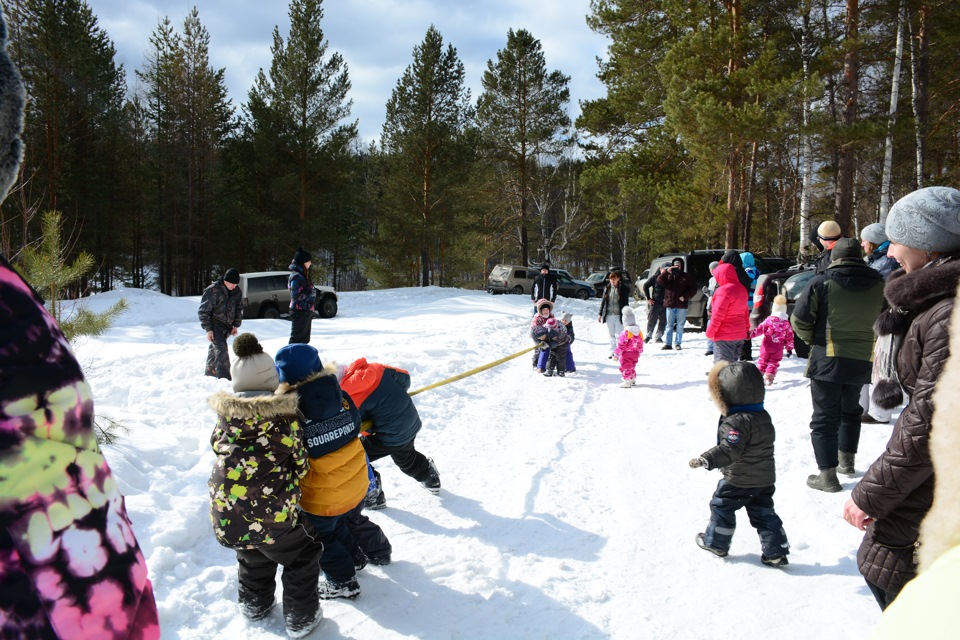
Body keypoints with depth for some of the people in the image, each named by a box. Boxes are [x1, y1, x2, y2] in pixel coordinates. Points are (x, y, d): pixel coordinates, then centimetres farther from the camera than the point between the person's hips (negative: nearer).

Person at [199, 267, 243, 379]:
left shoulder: (236, 291, 3)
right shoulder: (212, 291, -16)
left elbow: (239, 308, 15)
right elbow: (203, 311, -13)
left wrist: (236, 325, 8)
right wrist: (208, 329, -15)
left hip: (227, 326, 6)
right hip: (214, 326, -6)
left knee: (214, 349, 17)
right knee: (221, 349, -17)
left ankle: (209, 372, 30)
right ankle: (225, 377, -22)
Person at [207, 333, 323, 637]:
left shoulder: (226, 414, 2)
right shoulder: (285, 415, -10)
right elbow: (300, 464, -2)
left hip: (225, 514, 5)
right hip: (272, 514, -5)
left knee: (253, 555, 34)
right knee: (303, 554, 21)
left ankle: (254, 605, 50)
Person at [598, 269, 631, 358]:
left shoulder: (623, 288, -4)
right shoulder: (607, 288, 7)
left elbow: (626, 303, -3)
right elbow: (603, 301, 11)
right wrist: (600, 314, 9)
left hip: (619, 315, -4)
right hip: (609, 315, 4)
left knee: (619, 335, -4)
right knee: (611, 335, 10)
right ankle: (613, 352, 18)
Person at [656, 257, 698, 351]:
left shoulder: (685, 277, 3)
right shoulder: (668, 276, 6)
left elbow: (693, 289, 4)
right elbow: (659, 280, -9)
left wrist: (685, 296, -9)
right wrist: (667, 272, -21)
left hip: (681, 305, -1)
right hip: (670, 304, 1)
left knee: (680, 326, 5)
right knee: (669, 325, 5)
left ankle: (678, 343, 12)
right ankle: (668, 344, 9)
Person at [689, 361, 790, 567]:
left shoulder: (736, 421, -24)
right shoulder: (763, 415, 5)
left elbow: (730, 450, -33)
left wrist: (705, 459, -37)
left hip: (738, 481, -8)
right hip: (765, 479, 8)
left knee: (721, 506, 11)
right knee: (763, 513, 15)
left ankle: (716, 542, 23)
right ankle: (776, 551, 15)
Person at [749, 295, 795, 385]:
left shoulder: (768, 320, -7)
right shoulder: (786, 323, 0)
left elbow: (760, 329, -7)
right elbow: (789, 337, 3)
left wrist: (751, 333, 1)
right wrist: (789, 348, 10)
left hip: (767, 345, -1)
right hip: (778, 348, 1)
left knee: (763, 360, 16)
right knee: (774, 362, 10)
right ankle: (769, 377, 1)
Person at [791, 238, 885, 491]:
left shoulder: (821, 283, -11)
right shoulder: (879, 285, 0)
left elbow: (799, 320, -10)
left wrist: (812, 340, 7)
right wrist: (865, 341, 16)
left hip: (827, 359, -4)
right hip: (863, 360, 4)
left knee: (825, 417, 3)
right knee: (850, 410, 25)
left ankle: (827, 475, 3)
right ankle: (847, 460, 34)